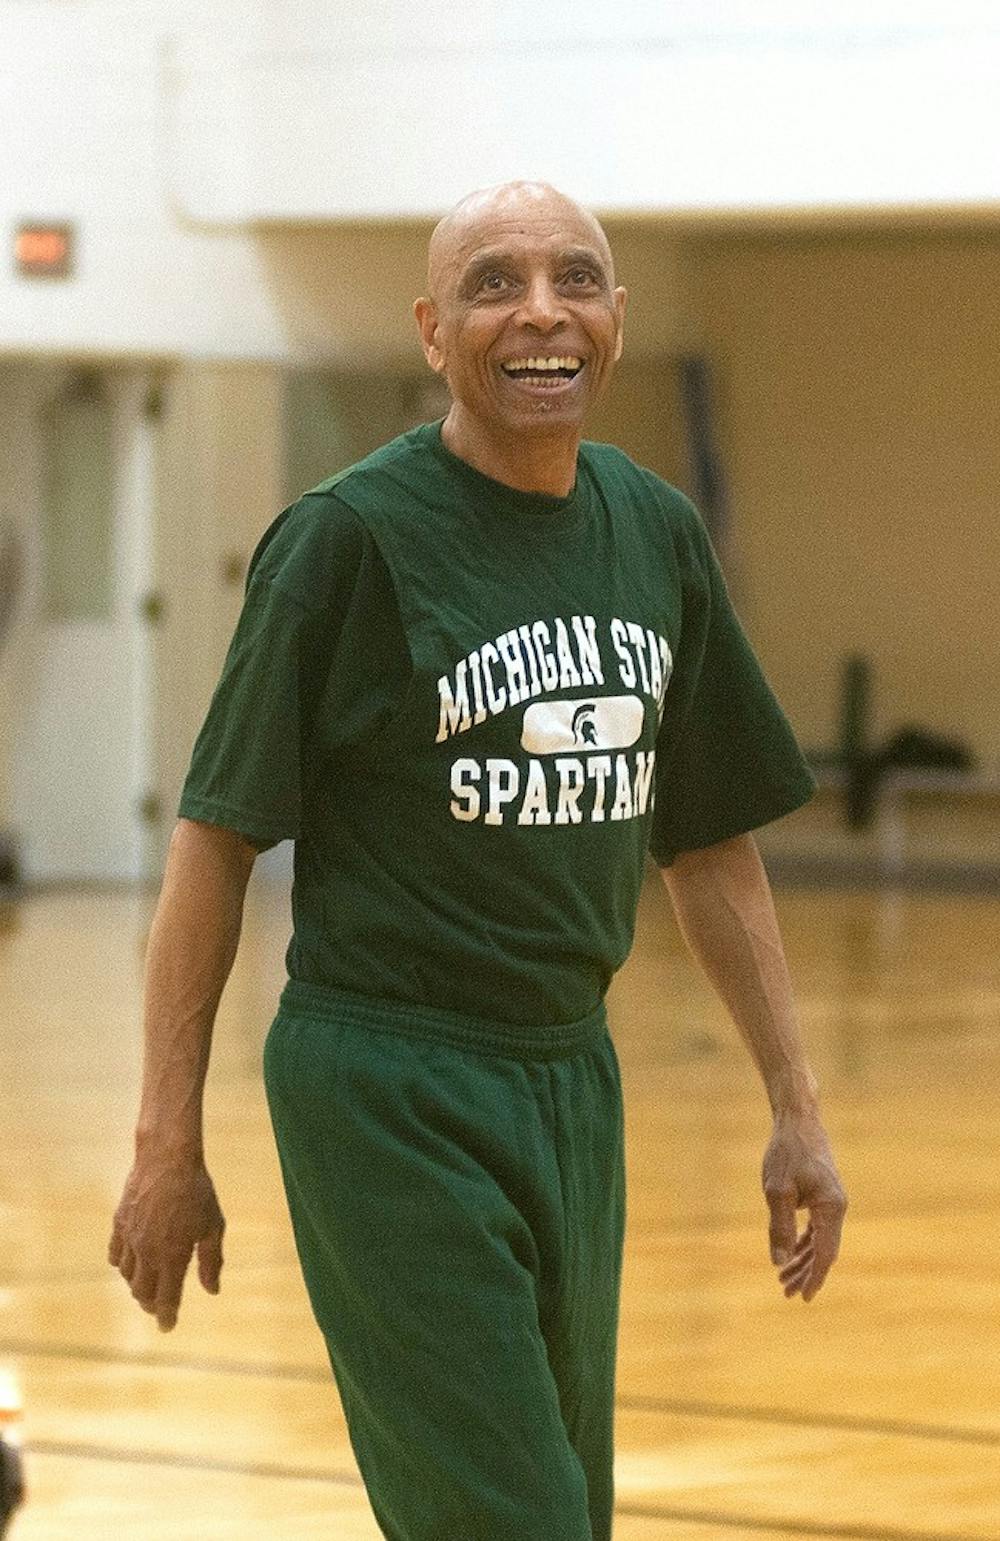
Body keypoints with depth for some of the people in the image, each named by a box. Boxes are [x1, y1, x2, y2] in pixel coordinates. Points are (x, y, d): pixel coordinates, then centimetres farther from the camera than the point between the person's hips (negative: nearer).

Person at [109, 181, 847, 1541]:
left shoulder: (658, 534, 8)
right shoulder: (350, 537, -10)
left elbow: (707, 845, 16)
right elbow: (217, 839, -8)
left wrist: (797, 1108, 13)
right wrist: (168, 1147, -10)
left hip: (571, 1079, 7)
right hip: (387, 1089, -6)